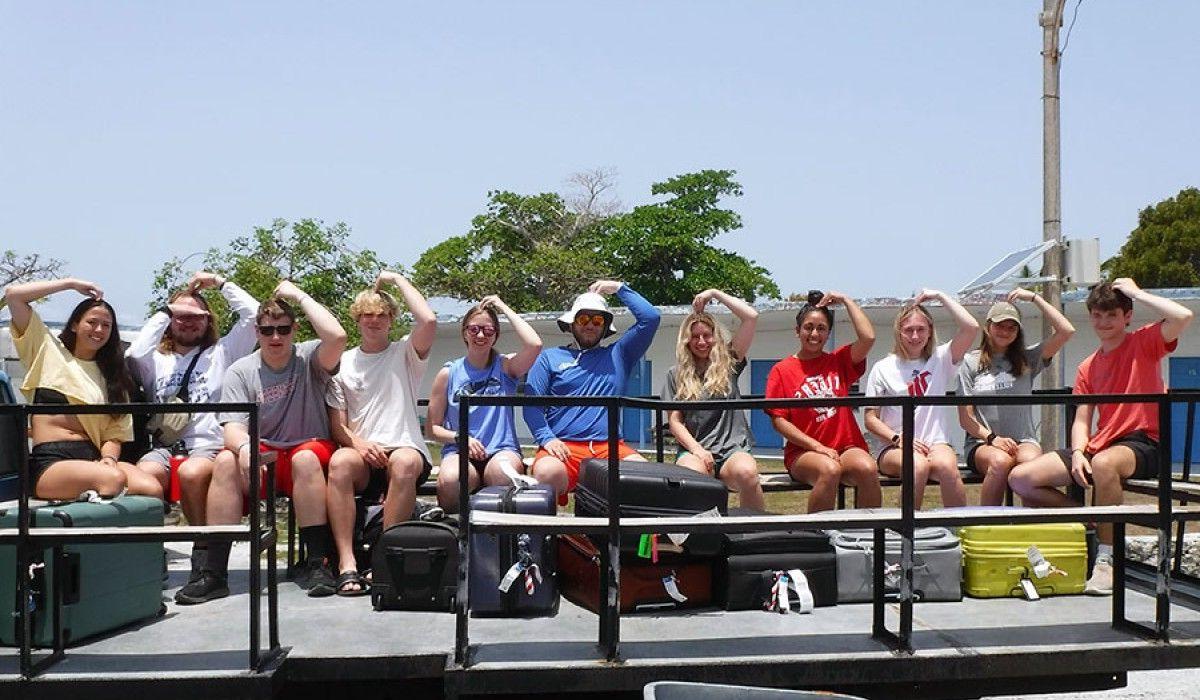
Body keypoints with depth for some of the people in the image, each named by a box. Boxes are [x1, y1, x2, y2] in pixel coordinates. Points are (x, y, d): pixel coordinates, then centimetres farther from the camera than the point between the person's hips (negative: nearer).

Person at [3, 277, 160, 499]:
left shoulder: (111, 376, 22)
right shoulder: (48, 350, 16)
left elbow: (114, 433, 12)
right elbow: (13, 294, 7)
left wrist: (108, 459, -10)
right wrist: (72, 283, 10)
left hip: (92, 458, 4)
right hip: (49, 463, -3)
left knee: (152, 489, -29)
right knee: (114, 480, -35)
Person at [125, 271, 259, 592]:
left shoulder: (221, 352, 22)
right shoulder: (156, 360, 27)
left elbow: (253, 315, 10)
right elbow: (133, 356, 2)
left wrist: (221, 283, 15)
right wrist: (163, 313, 11)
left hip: (209, 443, -2)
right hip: (164, 444, 2)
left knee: (192, 473, -38)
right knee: (142, 475, -35)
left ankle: (204, 555, -21)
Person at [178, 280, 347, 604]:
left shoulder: (309, 358, -1)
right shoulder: (240, 371, 3)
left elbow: (337, 337, -25)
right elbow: (233, 427, -10)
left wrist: (299, 296, -14)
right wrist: (244, 448, -34)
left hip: (308, 448, -2)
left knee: (305, 458, -36)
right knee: (225, 461, -29)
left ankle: (317, 563, -30)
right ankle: (214, 572, -31)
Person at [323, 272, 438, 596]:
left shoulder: (404, 354, 12)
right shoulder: (343, 362, 17)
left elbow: (429, 321, -10)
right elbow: (337, 423, 9)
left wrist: (397, 279, 2)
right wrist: (358, 443, -14)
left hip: (404, 448, -1)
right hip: (360, 452, 1)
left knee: (405, 462, -38)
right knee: (340, 462, -35)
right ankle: (346, 564, -37)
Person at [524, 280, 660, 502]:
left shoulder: (617, 355, 23)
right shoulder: (550, 357, 18)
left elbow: (650, 318, 14)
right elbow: (532, 405, 7)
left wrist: (619, 288, 17)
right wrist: (547, 438, -10)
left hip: (609, 445, 1)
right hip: (564, 446, -1)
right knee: (547, 473, -37)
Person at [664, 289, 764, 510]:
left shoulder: (728, 364, 14)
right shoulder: (676, 374, 16)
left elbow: (751, 317, 5)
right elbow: (675, 421, 9)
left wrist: (715, 293, 10)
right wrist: (696, 449, -9)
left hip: (732, 448, 0)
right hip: (693, 449, 0)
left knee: (747, 472, -36)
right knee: (691, 475, -38)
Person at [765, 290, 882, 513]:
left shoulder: (839, 361, 14)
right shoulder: (781, 370, 6)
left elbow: (868, 337, -4)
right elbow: (778, 421, -1)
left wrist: (846, 300, 6)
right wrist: (817, 447, -11)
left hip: (846, 446, 2)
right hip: (803, 453, -2)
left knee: (868, 468, -31)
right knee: (830, 470, -35)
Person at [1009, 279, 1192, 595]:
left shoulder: (1143, 343, 2)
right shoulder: (1088, 367, 17)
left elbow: (1183, 316, -19)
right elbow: (1081, 420, 11)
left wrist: (1136, 293, -7)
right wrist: (1077, 454, -10)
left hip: (1142, 444, -6)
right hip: (1099, 446, 6)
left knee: (1103, 463, -43)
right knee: (1021, 478, -10)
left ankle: (1106, 560, -30)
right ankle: (1087, 526, 4)